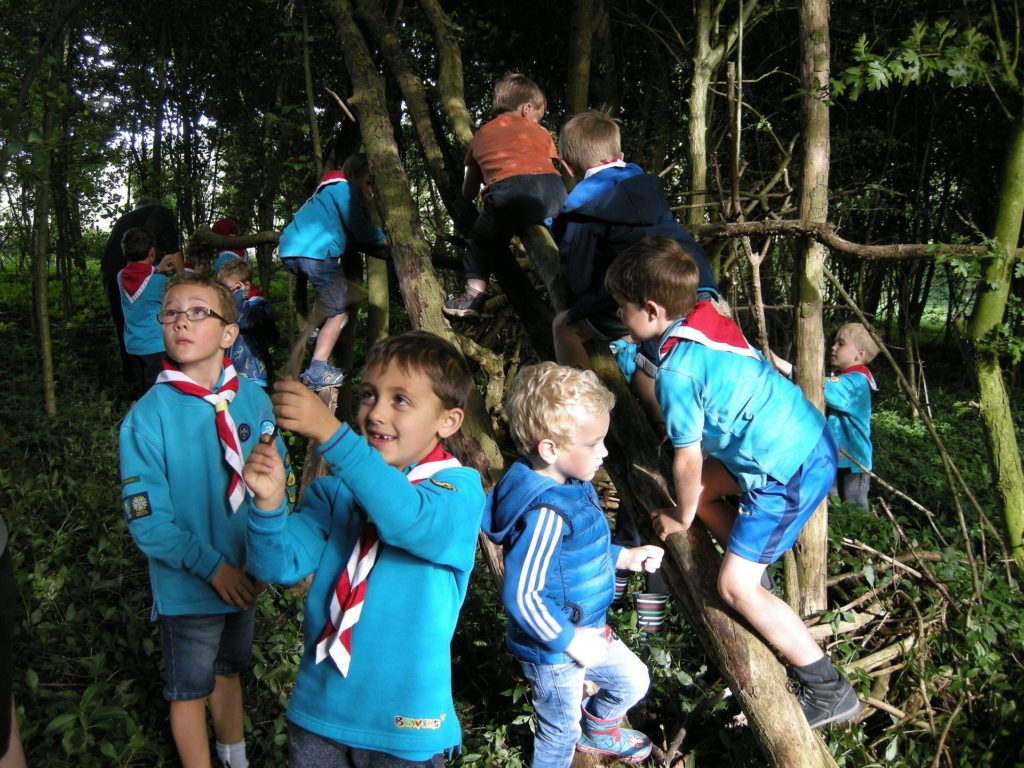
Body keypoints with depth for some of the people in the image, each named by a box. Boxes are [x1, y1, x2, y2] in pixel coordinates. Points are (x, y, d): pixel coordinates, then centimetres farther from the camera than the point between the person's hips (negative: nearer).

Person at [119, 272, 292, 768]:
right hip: (188, 584, -4)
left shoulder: (253, 401, -10)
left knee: (228, 670, 27)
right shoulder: (148, 416, -19)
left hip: (243, 574, 4)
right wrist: (211, 566, -20)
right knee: (190, 688, 16)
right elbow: (147, 520, -17)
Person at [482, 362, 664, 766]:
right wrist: (570, 640, -24)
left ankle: (595, 730, 56)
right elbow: (521, 595, -34)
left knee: (633, 681, 29)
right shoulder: (546, 513, -35)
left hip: (587, 629, 9)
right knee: (560, 735, 15)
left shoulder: (570, 486, -4)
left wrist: (625, 557, 7)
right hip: (553, 651, -9)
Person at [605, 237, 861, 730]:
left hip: (790, 472, -10)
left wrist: (681, 519, 4)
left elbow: (688, 459, -14)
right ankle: (758, 577, 33)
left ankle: (828, 691, 6)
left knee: (735, 587, -3)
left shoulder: (676, 369, -21)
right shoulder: (708, 317, 4)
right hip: (808, 436, 10)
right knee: (701, 490, 22)